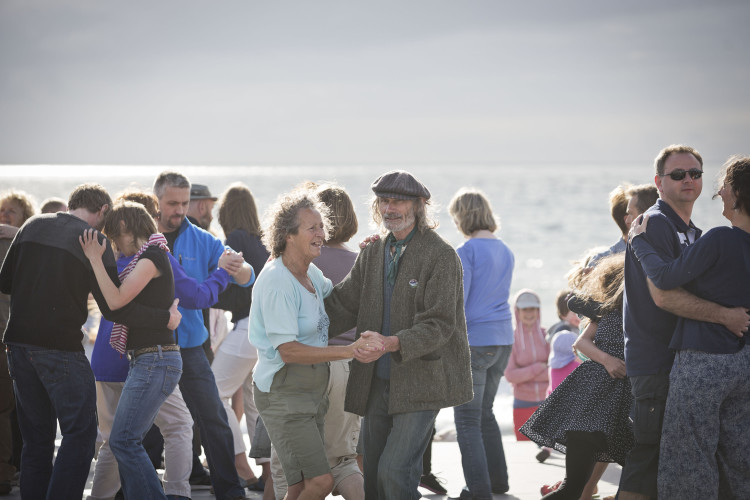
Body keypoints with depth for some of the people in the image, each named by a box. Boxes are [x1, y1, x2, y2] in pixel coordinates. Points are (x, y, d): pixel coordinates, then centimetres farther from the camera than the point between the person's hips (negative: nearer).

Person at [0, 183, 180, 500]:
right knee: (80, 432, 1)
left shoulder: (32, 226, 9)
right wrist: (165, 319, -2)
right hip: (61, 347, -6)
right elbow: (115, 308, -13)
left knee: (36, 435, 14)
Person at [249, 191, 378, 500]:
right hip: (283, 393, -9)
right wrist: (349, 351, -29)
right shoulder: (277, 283, -18)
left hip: (313, 390, 9)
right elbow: (288, 350, -24)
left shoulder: (311, 274, 9)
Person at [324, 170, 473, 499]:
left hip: (421, 382, -7)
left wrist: (390, 343, -31)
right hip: (377, 382, 7)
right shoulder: (372, 253, 11)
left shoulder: (441, 256, -10)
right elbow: (343, 306, 13)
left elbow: (438, 324, -17)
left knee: (394, 470, -17)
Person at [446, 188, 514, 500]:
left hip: (474, 342, -8)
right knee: (485, 412, 20)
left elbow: (456, 303, -15)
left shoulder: (466, 252, -12)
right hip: (503, 340, 8)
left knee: (467, 419, -3)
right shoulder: (505, 251, 10)